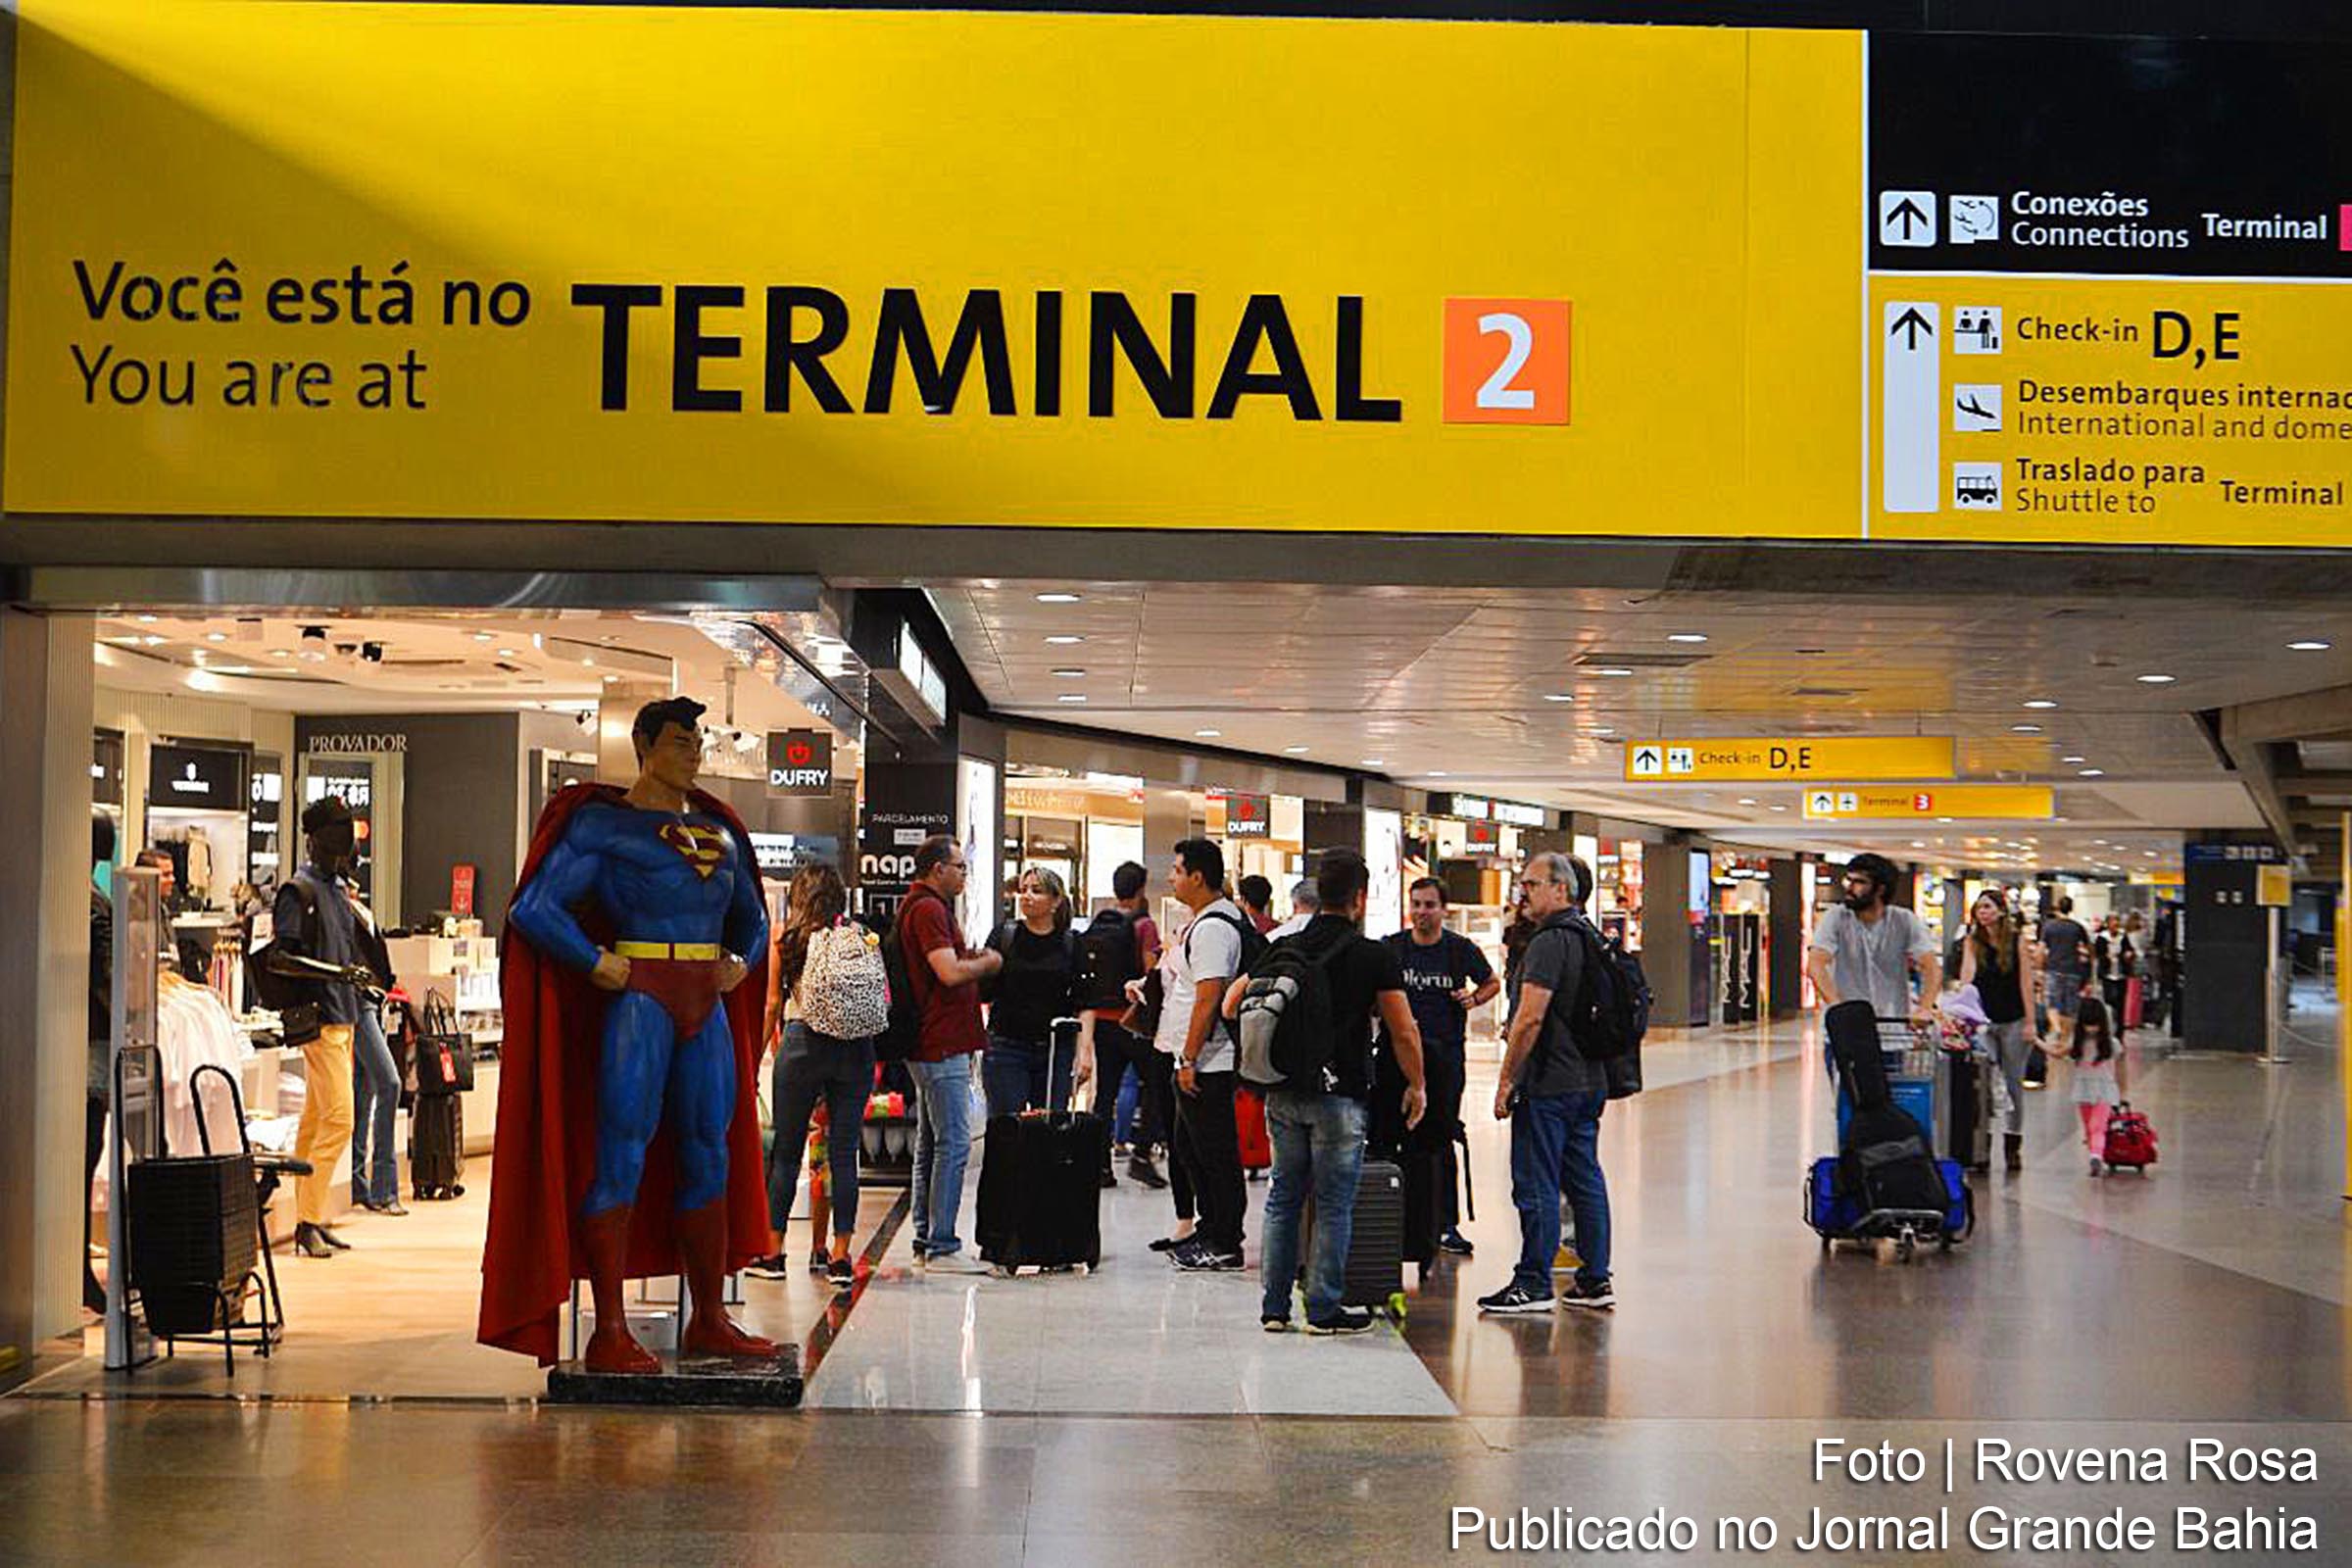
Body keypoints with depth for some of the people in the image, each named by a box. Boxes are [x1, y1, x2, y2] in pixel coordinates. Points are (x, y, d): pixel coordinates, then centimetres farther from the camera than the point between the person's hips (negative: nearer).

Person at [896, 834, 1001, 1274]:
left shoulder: (927, 907, 19)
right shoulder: (929, 909, -14)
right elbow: (950, 973, -23)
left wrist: (973, 959, 13)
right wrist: (988, 963, -6)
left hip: (931, 1045, 11)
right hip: (942, 1044, -11)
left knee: (930, 1144, 13)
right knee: (953, 1143, -9)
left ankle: (926, 1242, 18)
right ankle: (941, 1246, -8)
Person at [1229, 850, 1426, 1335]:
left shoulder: (1285, 948, 6)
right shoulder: (1375, 956, -7)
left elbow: (1232, 1002, 10)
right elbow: (1404, 1032, -4)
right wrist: (1416, 1086, 9)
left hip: (1283, 1092, 5)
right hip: (1339, 1094, -5)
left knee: (1284, 1195, 13)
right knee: (1334, 1204, 3)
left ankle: (1274, 1305, 15)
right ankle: (1324, 1308, 6)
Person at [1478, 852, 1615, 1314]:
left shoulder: (1550, 943, -16)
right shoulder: (1590, 939, 15)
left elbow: (1530, 1018, -22)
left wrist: (1506, 1081, -16)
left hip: (1549, 1085, -10)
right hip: (1590, 1081, 10)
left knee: (1536, 1186, -4)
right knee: (1586, 1180, 12)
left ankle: (1533, 1284, -1)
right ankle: (1595, 1280, 16)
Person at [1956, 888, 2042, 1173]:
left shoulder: (2018, 940, -3)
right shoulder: (1972, 942, 2)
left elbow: (2026, 983, -4)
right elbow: (1967, 973, -10)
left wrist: (2030, 1023, -6)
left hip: (2014, 1021, -1)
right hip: (1984, 1021, 1)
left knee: (2013, 1083, 4)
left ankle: (2013, 1146, 12)